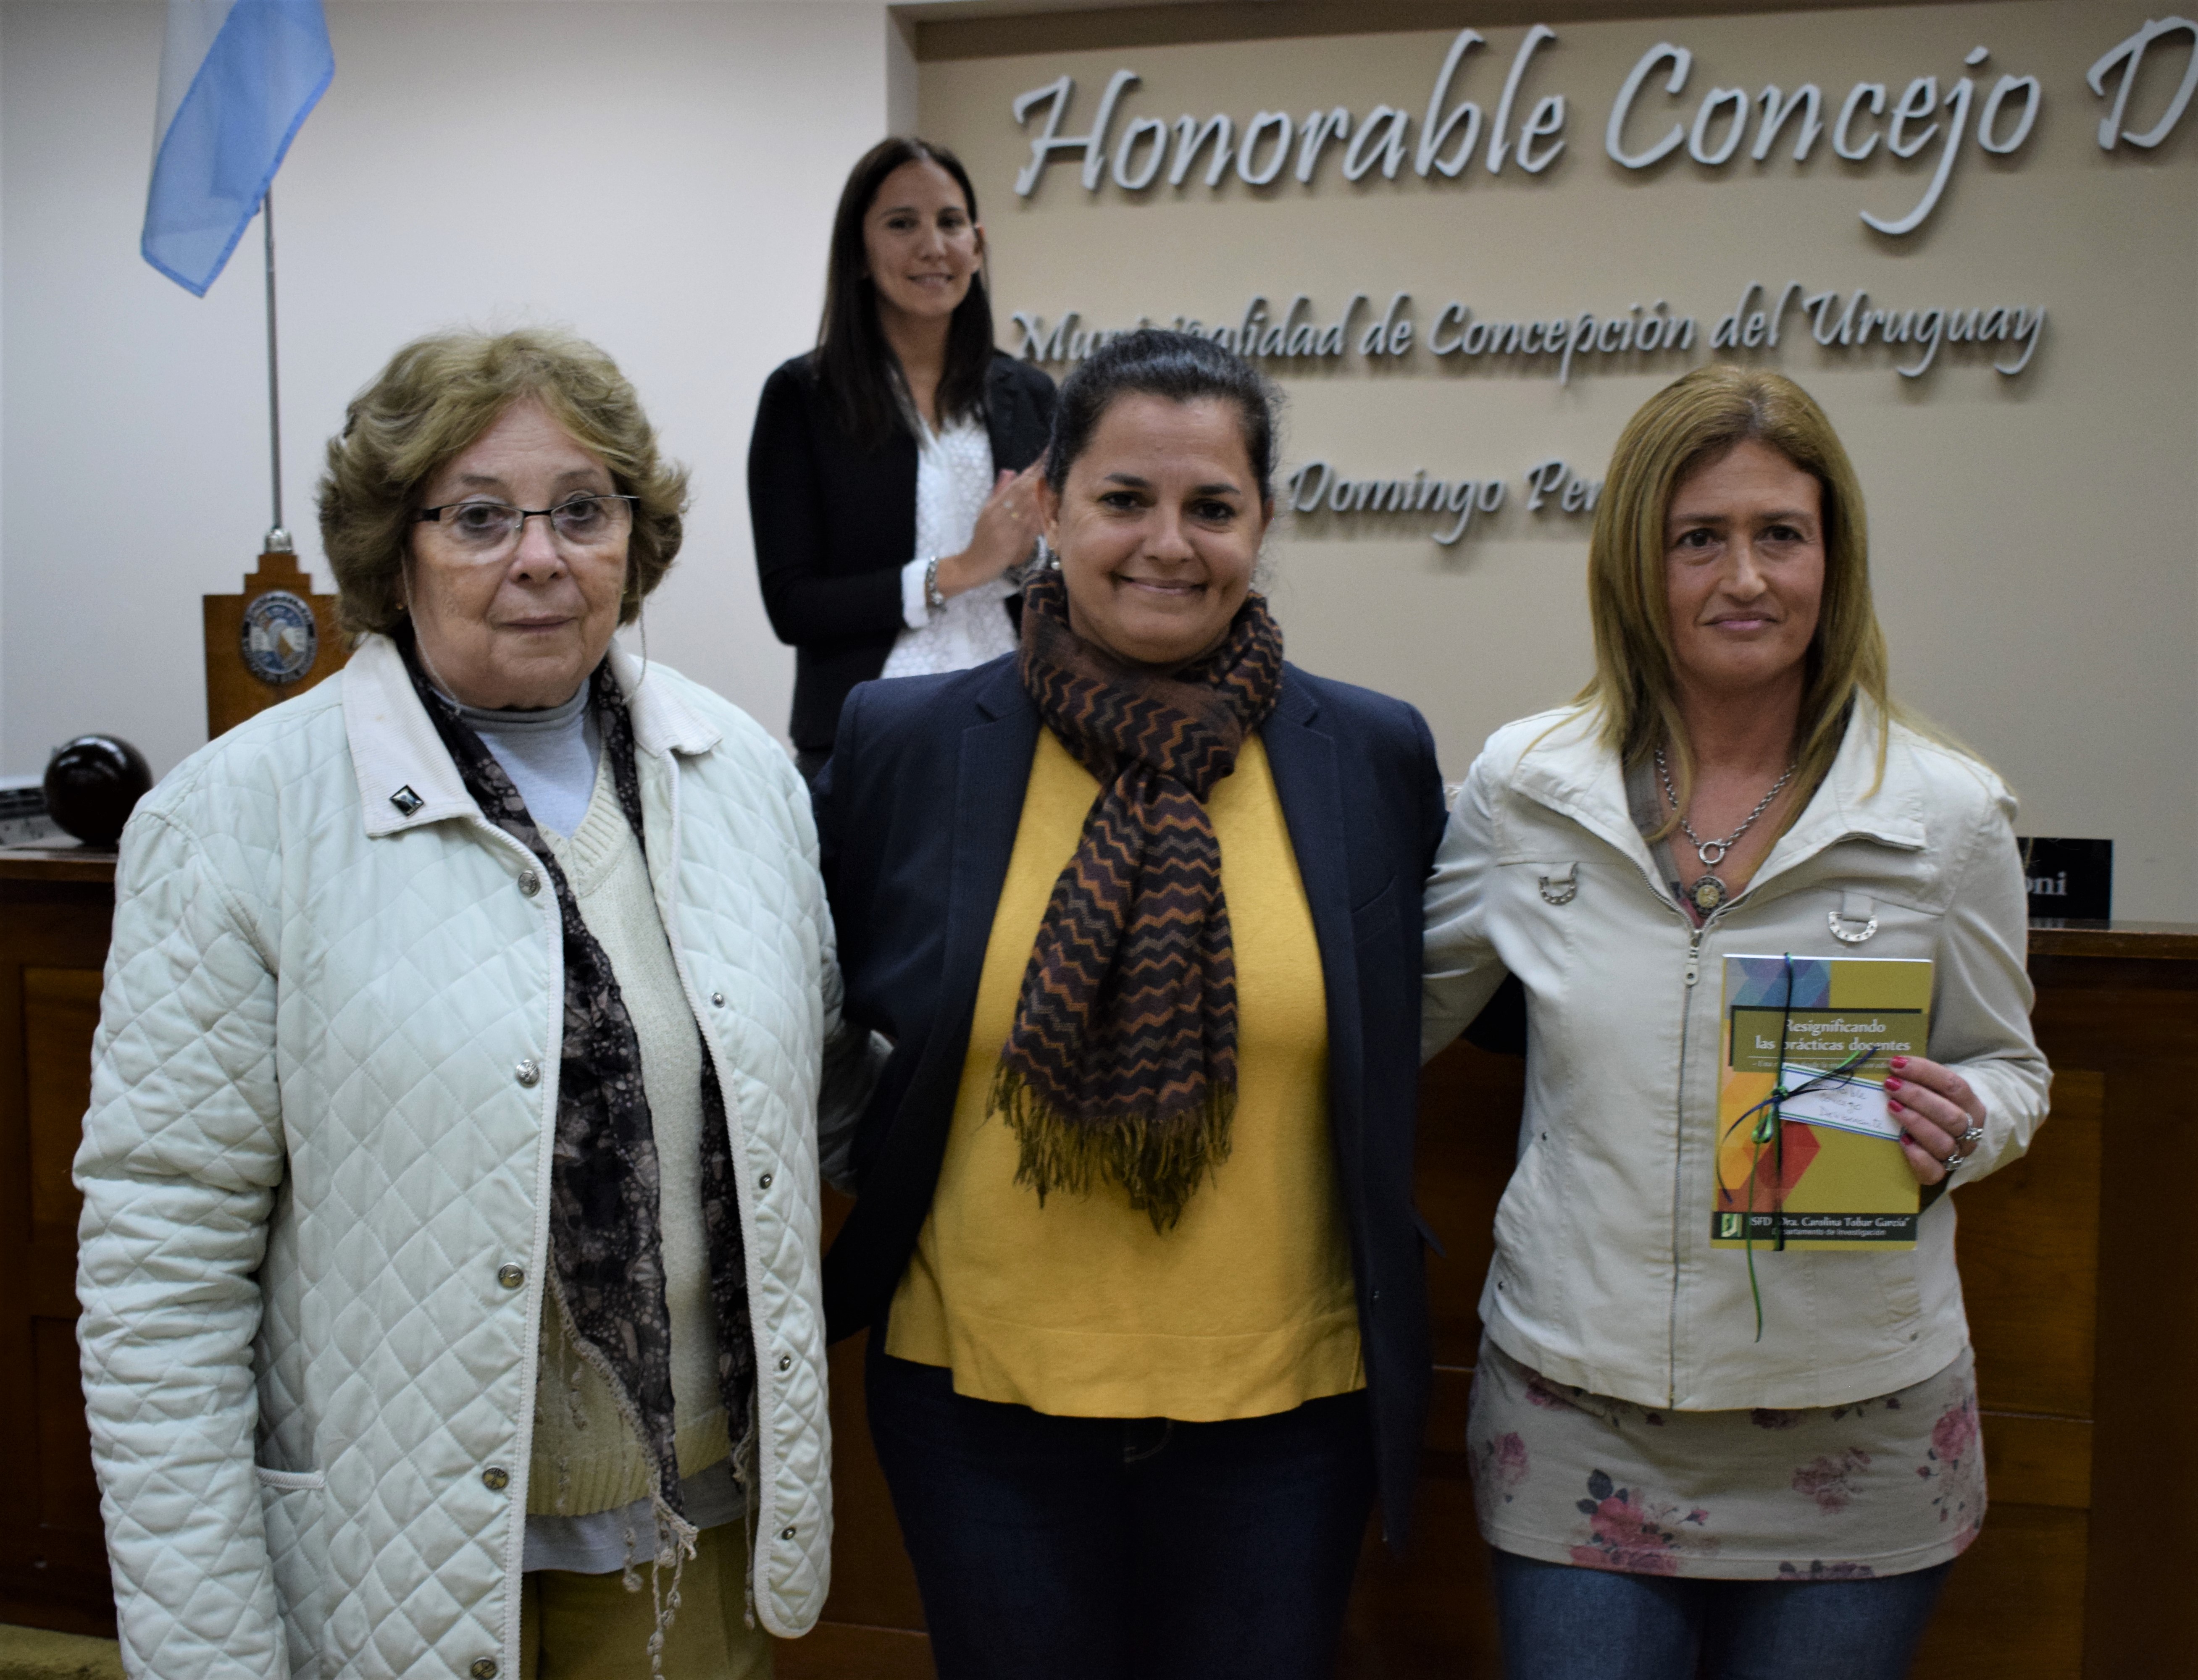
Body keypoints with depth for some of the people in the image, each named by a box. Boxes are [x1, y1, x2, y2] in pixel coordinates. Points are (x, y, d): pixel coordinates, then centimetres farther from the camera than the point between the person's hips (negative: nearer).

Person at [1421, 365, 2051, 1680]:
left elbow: (2010, 1069, 7)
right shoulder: (1522, 786, -2)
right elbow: (1400, 1016, 11)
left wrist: (1957, 1126, -14)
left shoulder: (1949, 814, -5)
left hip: (1857, 1435, 0)